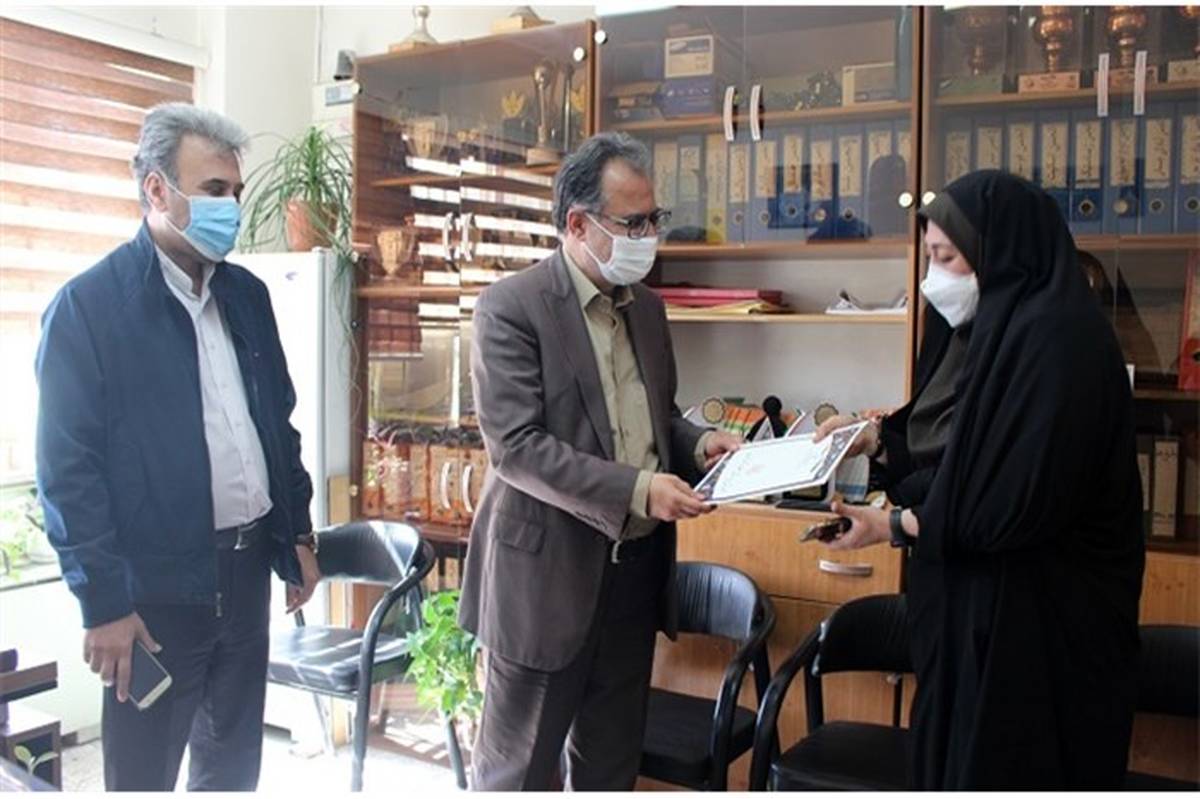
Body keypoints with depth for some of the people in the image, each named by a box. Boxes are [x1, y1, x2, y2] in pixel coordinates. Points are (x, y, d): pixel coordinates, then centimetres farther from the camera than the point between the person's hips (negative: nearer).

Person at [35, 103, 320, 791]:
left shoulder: (247, 294, 8)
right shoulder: (88, 305, -11)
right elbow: (68, 467, -12)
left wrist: (298, 535, 13)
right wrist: (104, 601, -14)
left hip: (247, 569, 6)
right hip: (156, 584, -5)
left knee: (235, 764, 20)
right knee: (144, 772, 11)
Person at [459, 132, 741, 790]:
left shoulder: (647, 307, 10)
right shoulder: (510, 308, -13)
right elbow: (515, 447, -20)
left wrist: (696, 443, -1)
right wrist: (637, 490, -25)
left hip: (638, 565, 7)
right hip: (549, 569, -6)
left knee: (611, 760, 19)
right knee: (519, 766, 9)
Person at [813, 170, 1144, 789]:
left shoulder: (1057, 337, -21)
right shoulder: (993, 326, 8)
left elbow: (1021, 503, -24)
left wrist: (894, 525, -17)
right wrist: (873, 439, 3)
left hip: (1035, 617, -9)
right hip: (972, 599, 9)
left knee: (1004, 770, 7)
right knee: (953, 757, 18)